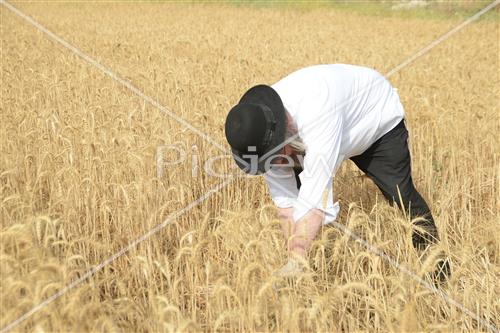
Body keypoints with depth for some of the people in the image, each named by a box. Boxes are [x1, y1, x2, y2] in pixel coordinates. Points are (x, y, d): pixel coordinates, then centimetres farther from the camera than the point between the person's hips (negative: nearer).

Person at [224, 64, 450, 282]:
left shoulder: (316, 113, -49)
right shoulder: (263, 137, -27)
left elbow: (316, 193, -50)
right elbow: (285, 202, -21)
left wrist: (295, 262, -50)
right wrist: (294, 259, -27)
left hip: (377, 117, -5)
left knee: (401, 194, -7)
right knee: (294, 193, -6)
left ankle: (436, 264, 15)